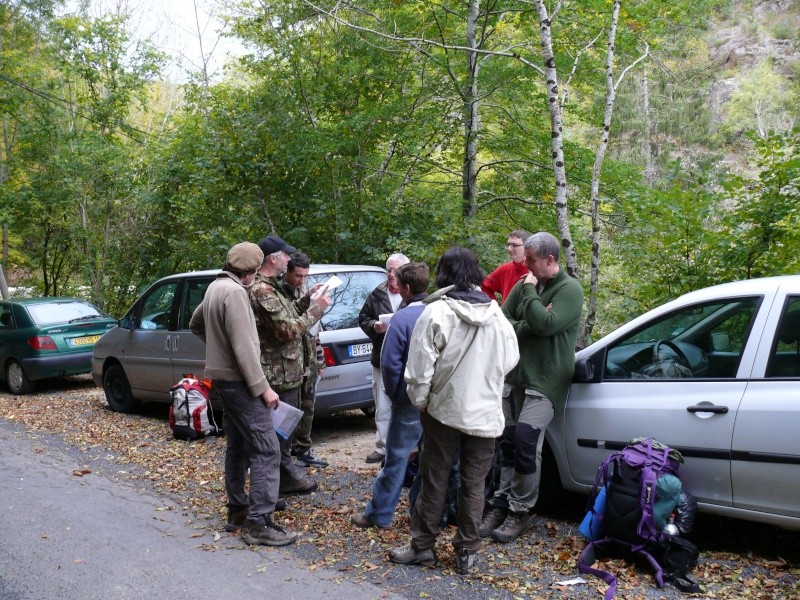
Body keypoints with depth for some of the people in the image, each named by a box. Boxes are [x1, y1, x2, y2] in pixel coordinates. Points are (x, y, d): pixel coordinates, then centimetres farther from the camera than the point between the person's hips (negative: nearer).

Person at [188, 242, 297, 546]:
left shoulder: (215, 287, 11)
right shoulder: (234, 292, -19)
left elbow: (195, 323, 28)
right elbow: (243, 346, -23)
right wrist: (263, 387, -20)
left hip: (223, 378, 10)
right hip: (239, 380, -10)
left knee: (237, 447, 17)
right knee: (266, 450, -9)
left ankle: (237, 511, 25)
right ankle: (259, 523, -9)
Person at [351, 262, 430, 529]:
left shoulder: (402, 319, -15)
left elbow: (390, 363, -14)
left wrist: (393, 393, 2)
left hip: (411, 401, -5)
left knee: (396, 457, 3)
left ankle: (379, 514, 12)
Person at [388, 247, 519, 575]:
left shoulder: (436, 312, -13)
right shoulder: (496, 314, -1)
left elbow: (421, 366, -13)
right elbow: (510, 360, 9)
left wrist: (420, 399, 2)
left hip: (445, 409, -2)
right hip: (485, 412, 3)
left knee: (435, 480, 10)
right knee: (473, 484, 10)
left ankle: (422, 545, 20)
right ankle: (467, 552, 16)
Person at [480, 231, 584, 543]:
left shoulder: (570, 289, -7)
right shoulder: (523, 286, 11)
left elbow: (545, 324, -21)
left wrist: (530, 290, -10)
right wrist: (528, 325, -13)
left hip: (545, 381, -6)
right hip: (516, 376, 6)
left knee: (525, 441, -15)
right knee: (508, 441, 7)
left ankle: (521, 511, -2)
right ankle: (501, 504, 17)